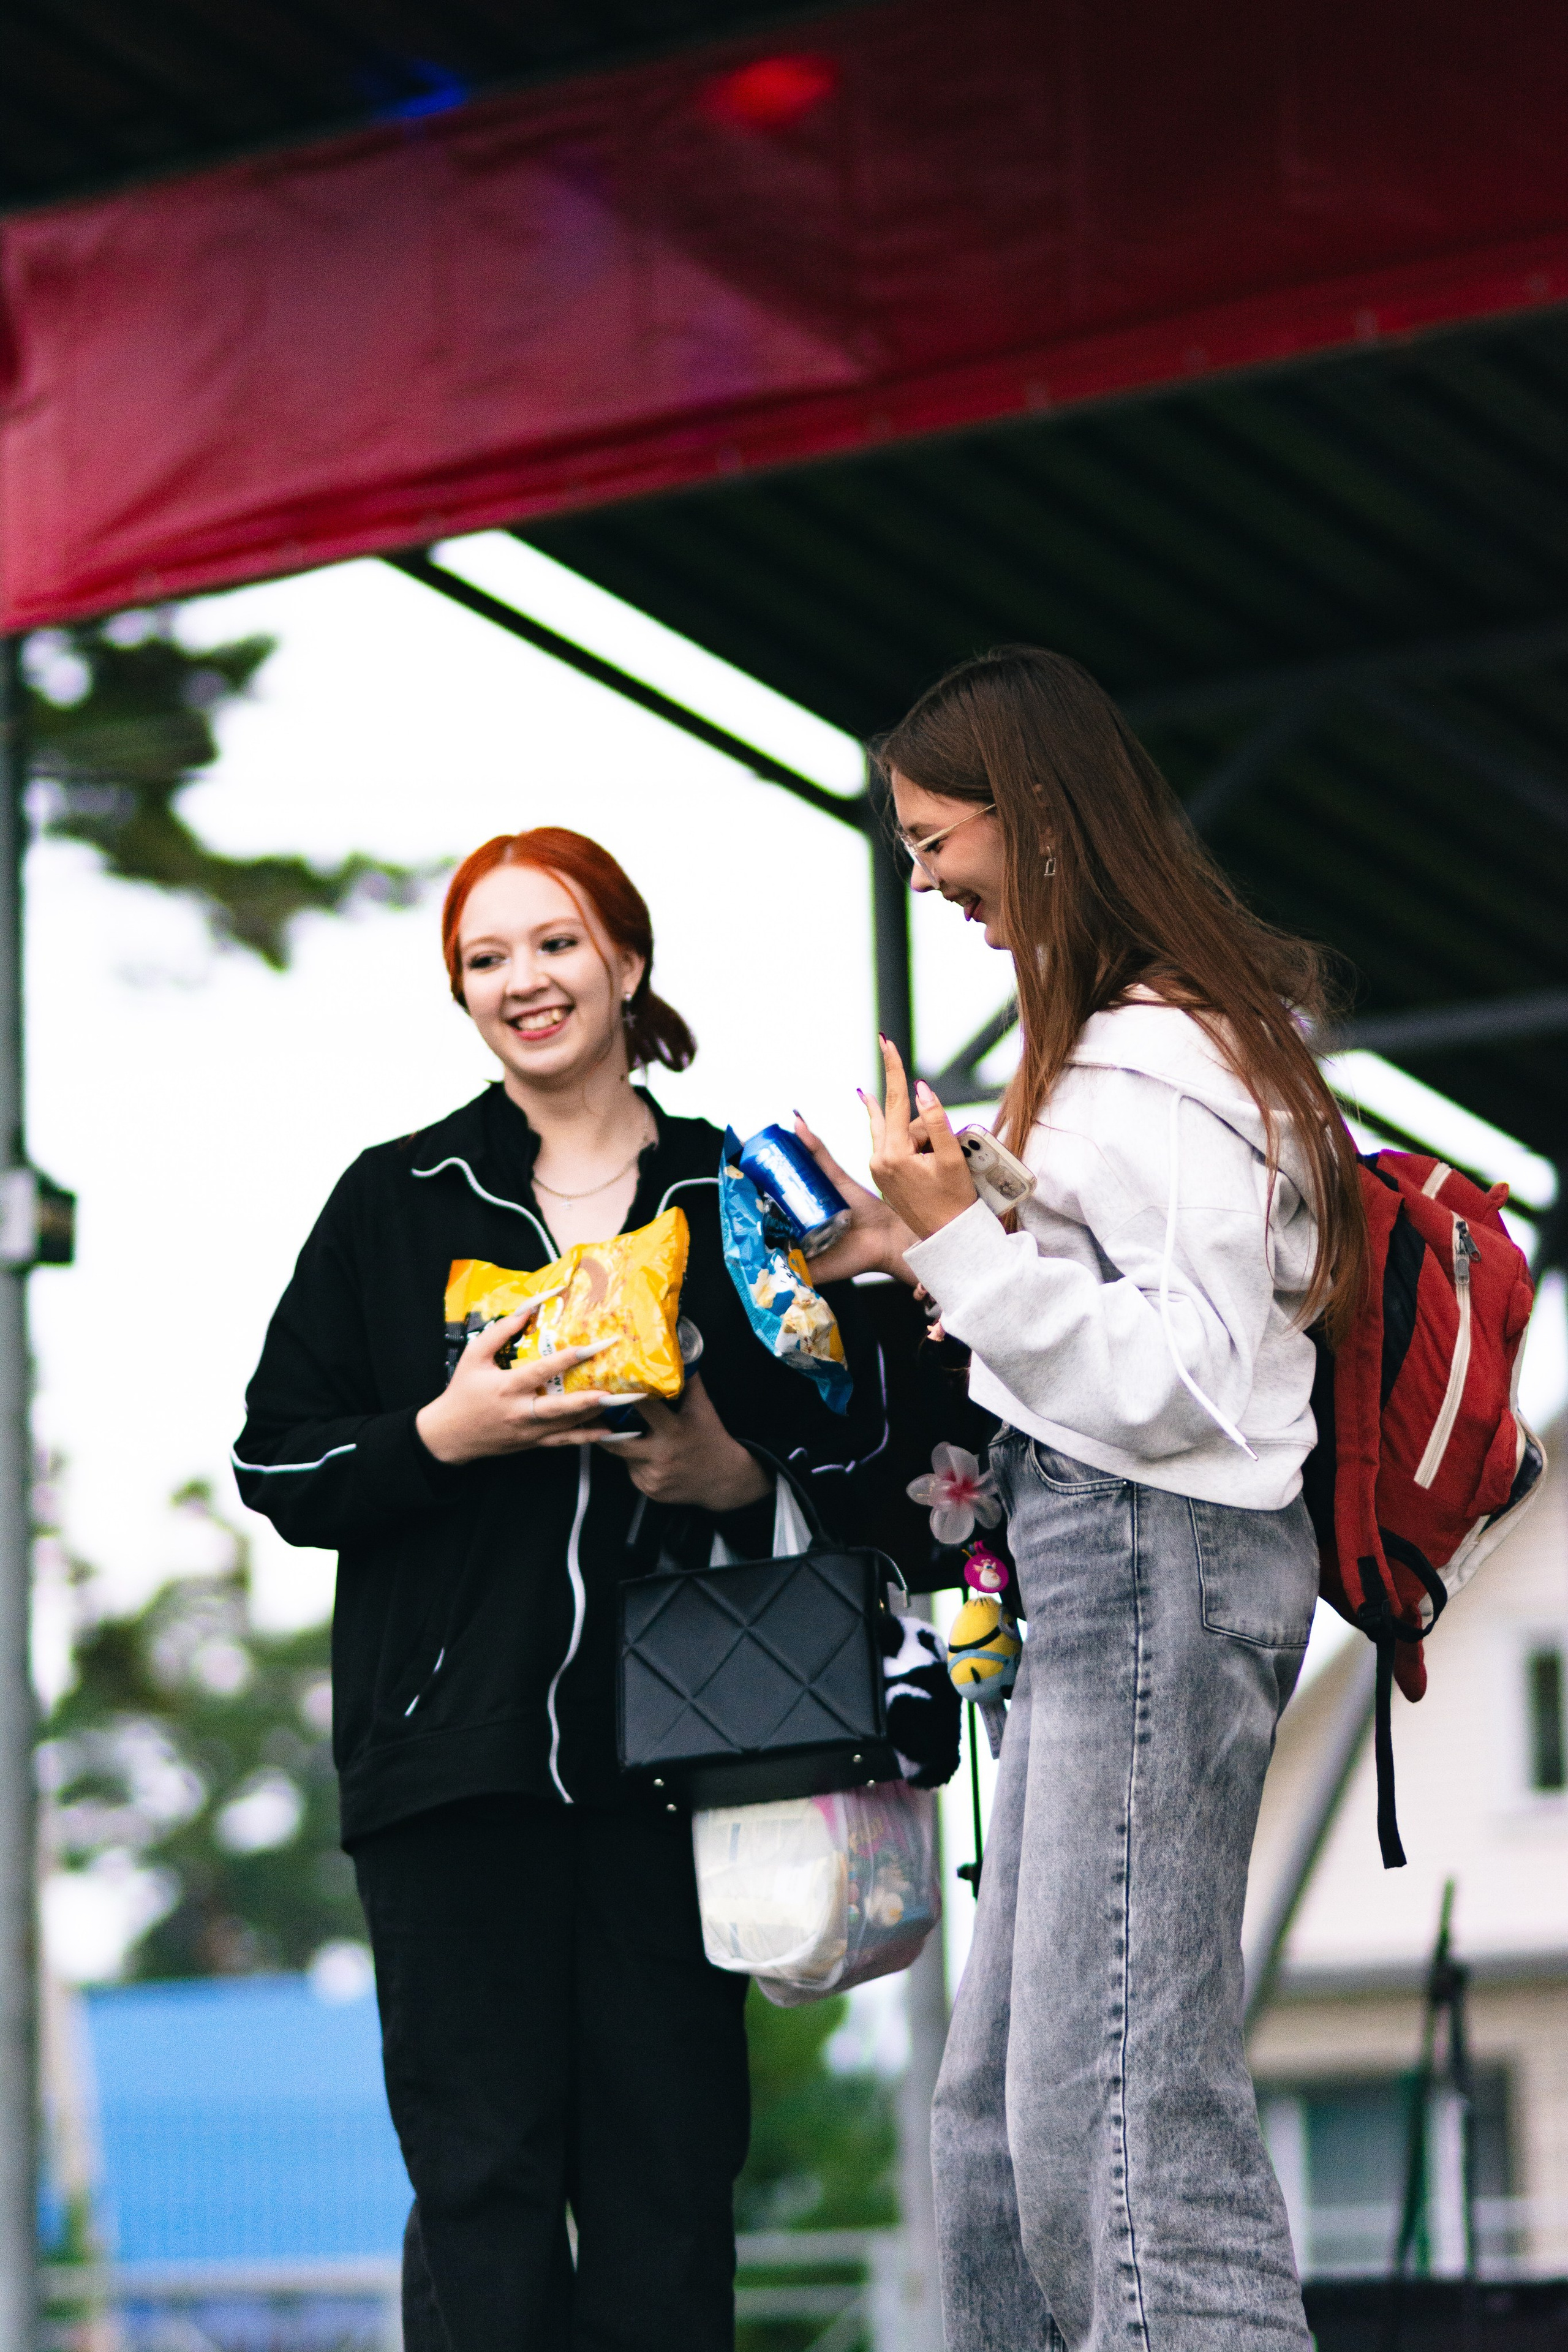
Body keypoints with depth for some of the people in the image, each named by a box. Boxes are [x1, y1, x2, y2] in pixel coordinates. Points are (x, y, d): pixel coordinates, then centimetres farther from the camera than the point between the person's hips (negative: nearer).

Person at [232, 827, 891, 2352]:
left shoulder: (737, 1199, 11)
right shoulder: (396, 1201, 9)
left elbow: (855, 1444, 15)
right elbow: (279, 1464, 7)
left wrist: (735, 1471, -6)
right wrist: (440, 1436, -11)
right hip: (455, 1753, -1)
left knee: (669, 2172, 0)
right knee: (482, 2175, -5)